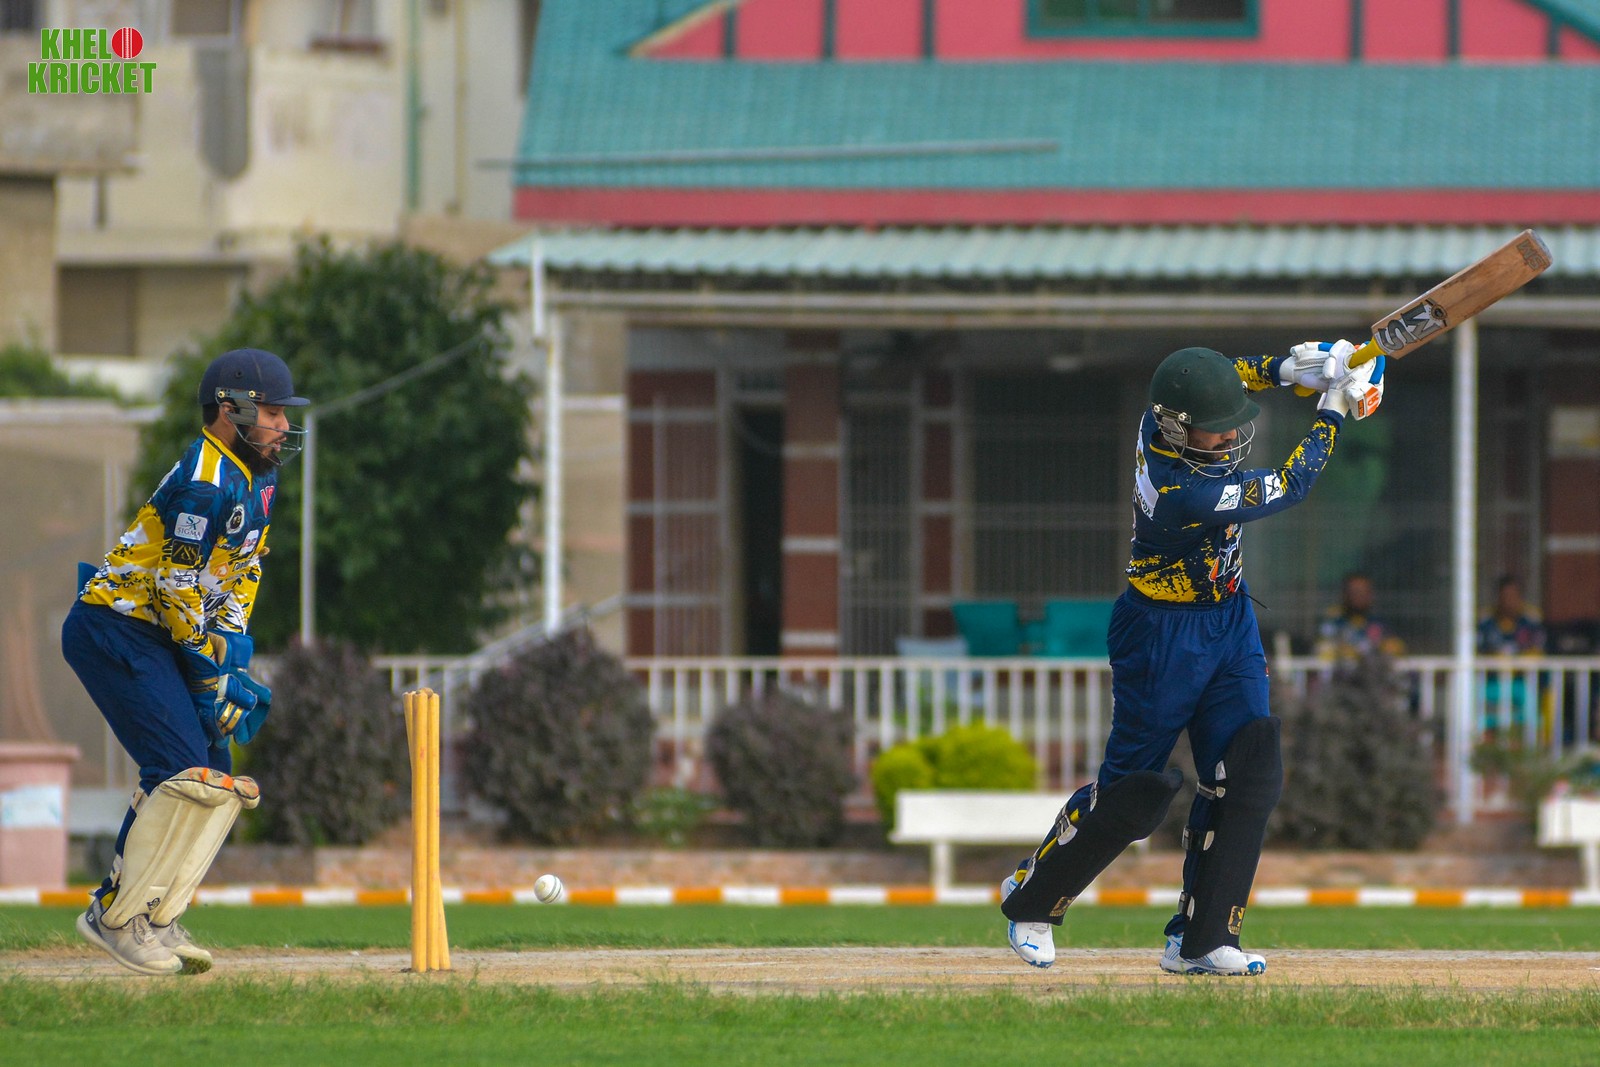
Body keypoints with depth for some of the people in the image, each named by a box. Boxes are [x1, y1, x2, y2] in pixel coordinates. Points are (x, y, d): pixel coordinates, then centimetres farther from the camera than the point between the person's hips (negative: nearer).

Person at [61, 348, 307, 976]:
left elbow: (238, 578, 16)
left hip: (158, 637, 10)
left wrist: (232, 661, 4)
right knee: (188, 772, -17)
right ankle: (119, 918, -11)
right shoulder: (205, 481, -19)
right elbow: (178, 588, -20)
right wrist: (212, 676, -15)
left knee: (214, 777, 5)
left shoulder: (253, 481, 13)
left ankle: (152, 917, 9)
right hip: (116, 631, -10)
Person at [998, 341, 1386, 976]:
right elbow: (1291, 487, -25)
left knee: (1249, 773, -2)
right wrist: (1333, 409, -16)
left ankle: (1201, 941, 1)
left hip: (1230, 621, 8)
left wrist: (1290, 367, -6)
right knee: (1133, 792, 2)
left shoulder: (1161, 422, -12)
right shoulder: (1185, 493, -35)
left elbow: (1230, 376, 11)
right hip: (1164, 635, -8)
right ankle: (1030, 895, 27)